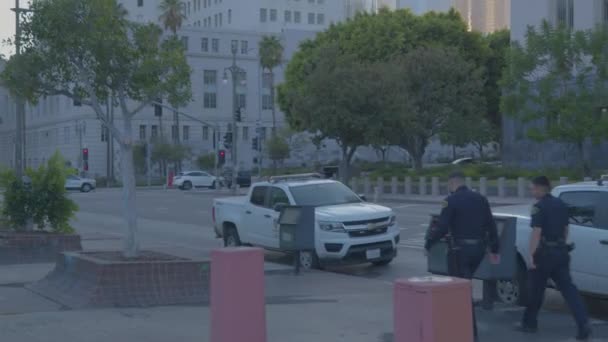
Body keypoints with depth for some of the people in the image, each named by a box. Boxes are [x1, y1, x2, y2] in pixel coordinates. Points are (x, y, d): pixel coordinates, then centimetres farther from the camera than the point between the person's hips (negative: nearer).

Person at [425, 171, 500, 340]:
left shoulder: (452, 200, -10)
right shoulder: (481, 199, 10)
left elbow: (442, 227, -15)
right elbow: (491, 226, 11)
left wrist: (428, 244, -2)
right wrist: (494, 250, 17)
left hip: (460, 250, -7)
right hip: (479, 248, 7)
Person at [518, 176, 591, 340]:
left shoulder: (539, 206, -12)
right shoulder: (561, 205, 13)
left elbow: (537, 232, -19)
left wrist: (531, 255, -18)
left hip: (545, 252, -7)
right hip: (561, 251, 7)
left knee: (535, 289, 8)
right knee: (568, 288, 2)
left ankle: (529, 323, 19)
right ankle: (583, 324, -10)